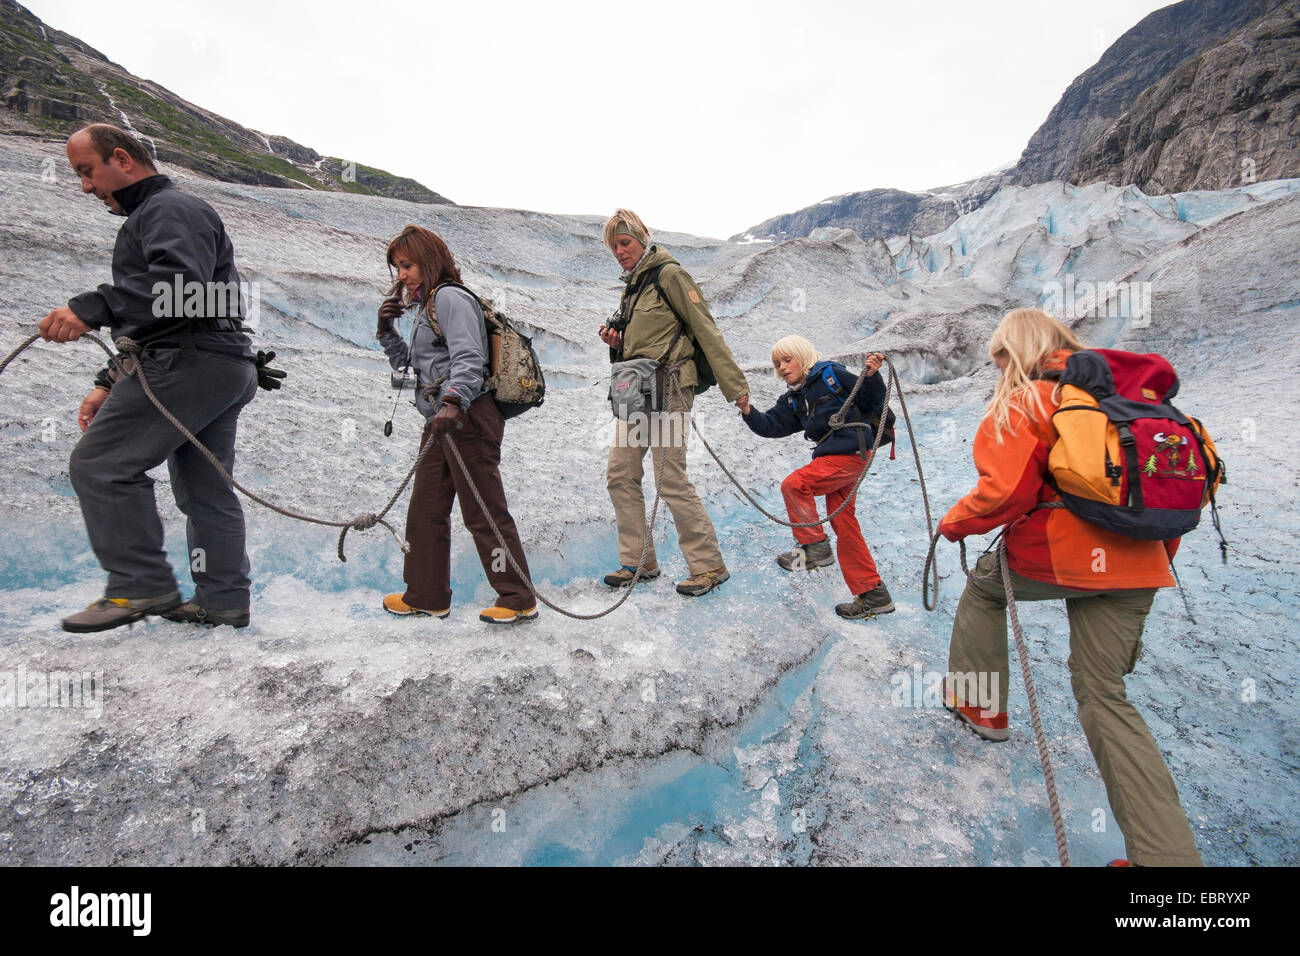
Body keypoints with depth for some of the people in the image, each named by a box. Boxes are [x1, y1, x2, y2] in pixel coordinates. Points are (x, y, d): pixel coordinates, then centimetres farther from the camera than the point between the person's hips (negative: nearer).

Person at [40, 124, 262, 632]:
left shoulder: (170, 208, -3)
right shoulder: (152, 216, 31)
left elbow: (182, 285, -25)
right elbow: (149, 320, 29)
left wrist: (93, 308, -28)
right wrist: (108, 385, 23)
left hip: (190, 362, -11)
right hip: (223, 366, 11)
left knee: (99, 465, -8)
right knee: (203, 488, 10)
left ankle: (141, 586, -5)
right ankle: (223, 598, 14)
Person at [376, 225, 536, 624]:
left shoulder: (451, 297, -7)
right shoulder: (425, 304, 22)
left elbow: (467, 357, -21)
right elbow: (410, 364, 27)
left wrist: (453, 402, -34)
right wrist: (387, 332, 12)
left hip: (468, 417, -10)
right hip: (440, 420, 10)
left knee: (484, 512, -7)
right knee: (425, 510, 13)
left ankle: (518, 599, 2)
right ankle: (427, 596, 26)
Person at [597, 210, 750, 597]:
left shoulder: (668, 274, -5)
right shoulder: (631, 287, 21)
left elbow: (706, 330, -11)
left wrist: (734, 386, -17)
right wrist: (616, 342, 5)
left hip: (668, 390, -9)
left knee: (671, 479, -10)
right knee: (620, 475, 6)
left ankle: (709, 565, 2)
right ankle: (639, 562, 16)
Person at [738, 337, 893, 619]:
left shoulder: (831, 374, -4)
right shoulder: (793, 400, 17)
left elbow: (872, 402, -5)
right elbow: (771, 425, 8)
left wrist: (871, 377, -22)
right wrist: (748, 412, -5)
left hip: (851, 452, -9)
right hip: (834, 457, 9)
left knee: (794, 484, -18)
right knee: (844, 524, 8)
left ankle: (815, 547, -4)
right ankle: (873, 596, 15)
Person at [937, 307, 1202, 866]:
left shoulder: (1021, 404, -7)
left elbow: (1005, 491, -16)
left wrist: (955, 522, 3)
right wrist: (1160, 554, 27)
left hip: (1062, 554, -6)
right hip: (1137, 567, 6)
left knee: (983, 585, 26)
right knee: (1104, 694, 13)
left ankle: (981, 704, 32)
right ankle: (1167, 851, 11)